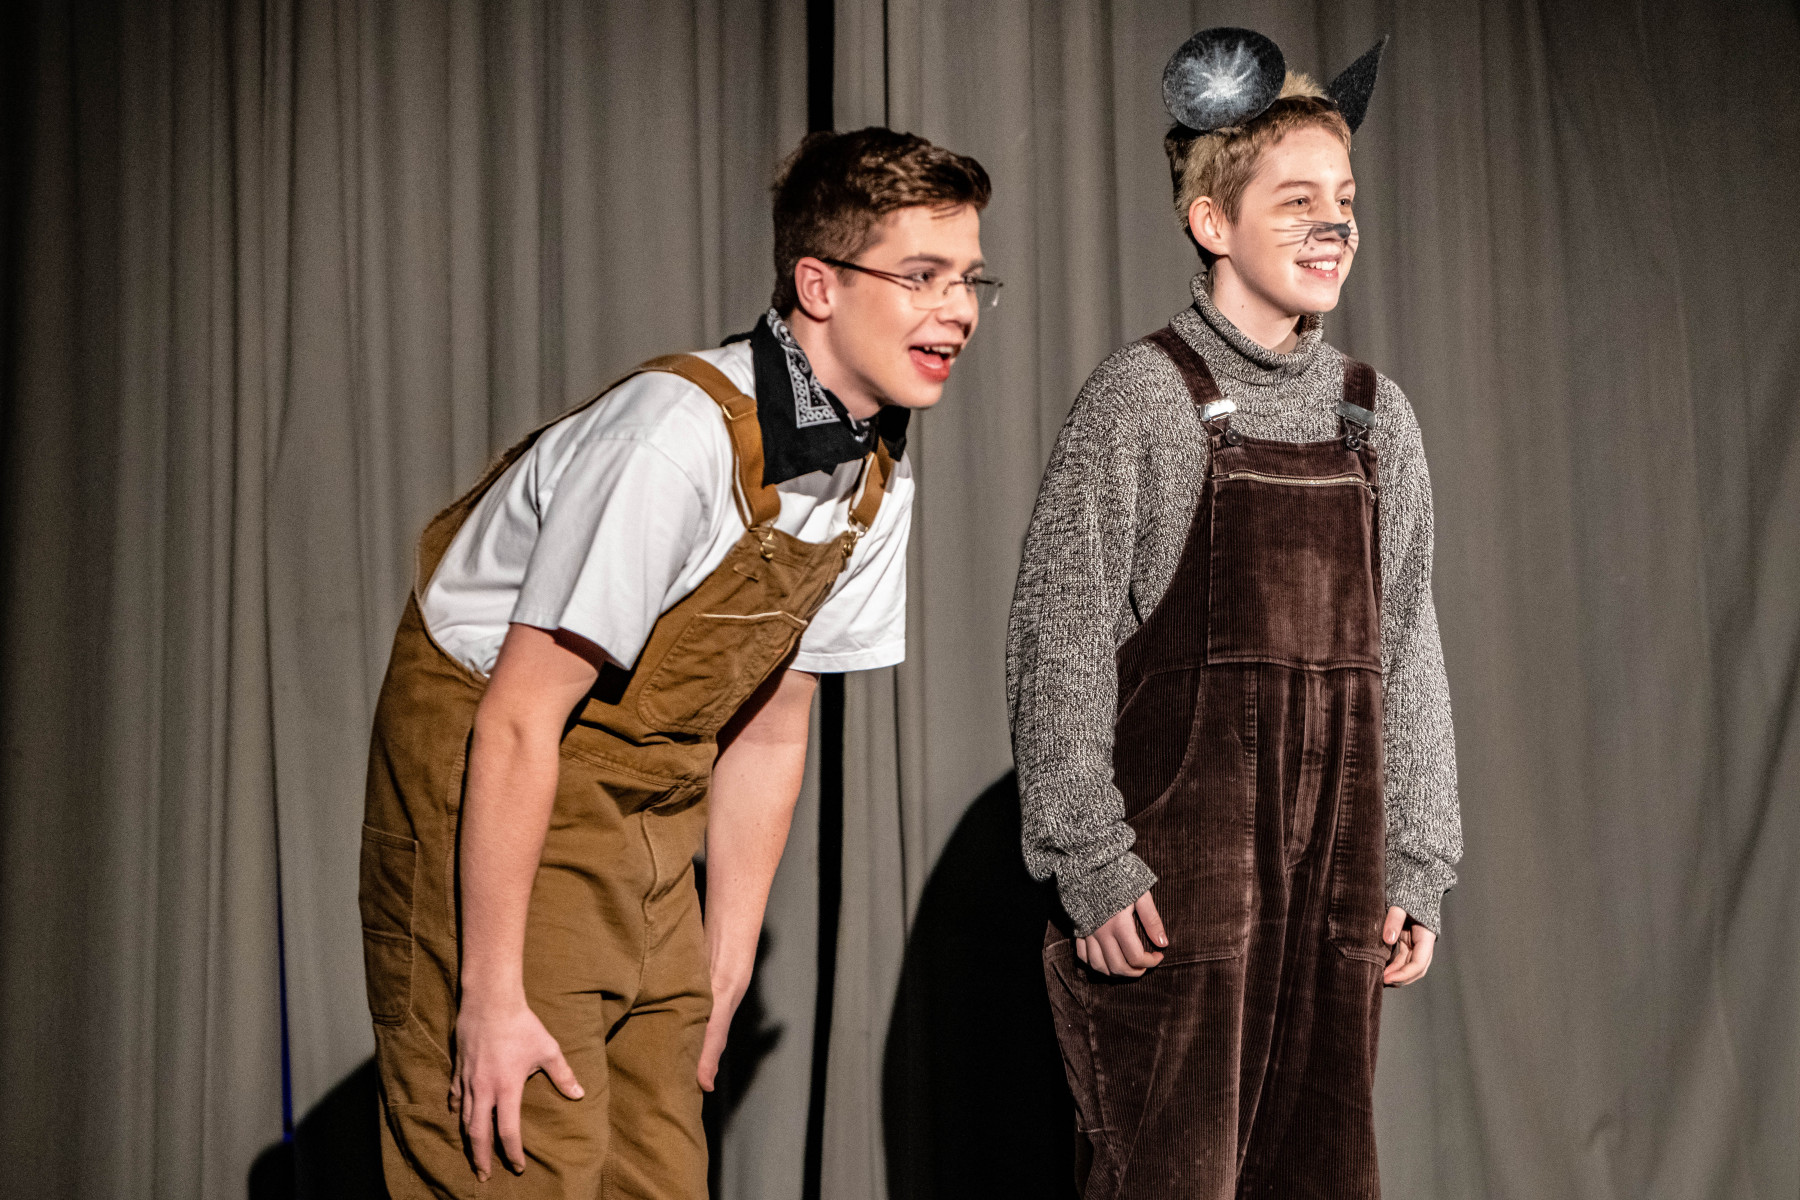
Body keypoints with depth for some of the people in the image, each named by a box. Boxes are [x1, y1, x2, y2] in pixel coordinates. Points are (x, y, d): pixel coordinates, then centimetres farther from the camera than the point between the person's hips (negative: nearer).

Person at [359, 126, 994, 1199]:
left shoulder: (877, 479, -1)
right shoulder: (683, 438, -27)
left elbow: (769, 727, 8)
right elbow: (518, 721, -26)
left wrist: (725, 975, 9)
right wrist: (492, 997, -24)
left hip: (650, 819, 8)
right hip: (488, 790, -8)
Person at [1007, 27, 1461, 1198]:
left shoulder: (1375, 413, 11)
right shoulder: (1144, 397, -4)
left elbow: (1408, 657, 14)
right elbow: (1058, 645, -7)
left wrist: (1417, 867, 9)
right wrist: (1091, 864, -12)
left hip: (1338, 878, 5)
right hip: (1180, 878, -5)